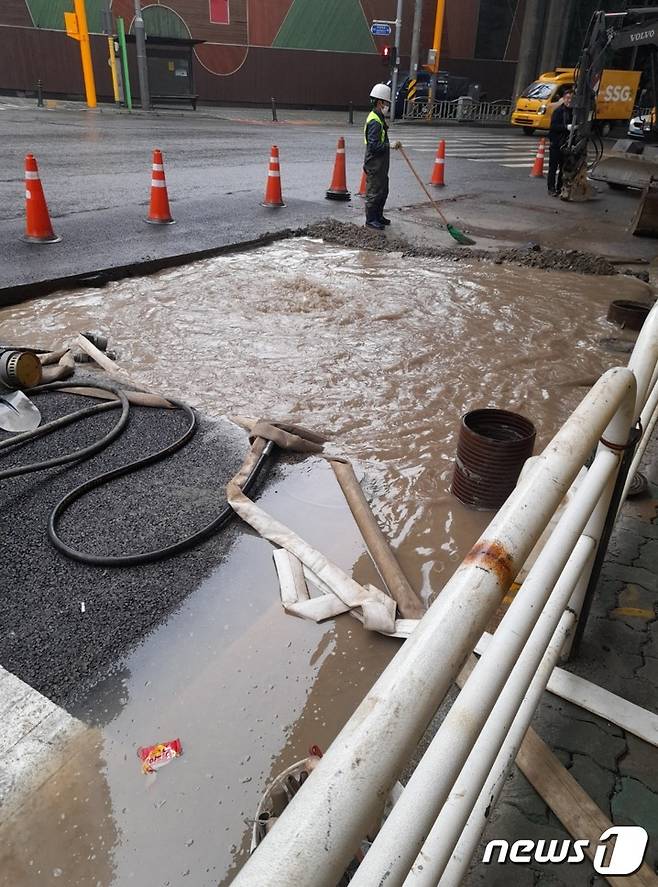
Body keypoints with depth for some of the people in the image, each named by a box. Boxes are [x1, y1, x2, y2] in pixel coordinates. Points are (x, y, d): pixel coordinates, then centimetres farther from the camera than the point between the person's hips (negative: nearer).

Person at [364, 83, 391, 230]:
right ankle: (370, 219, 6)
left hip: (381, 165, 10)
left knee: (383, 191, 17)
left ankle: (378, 216, 28)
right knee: (374, 192, -2)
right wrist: (390, 146, -23)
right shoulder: (374, 121, -18)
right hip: (374, 165, -10)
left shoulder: (379, 118, 15)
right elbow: (374, 145, -26)